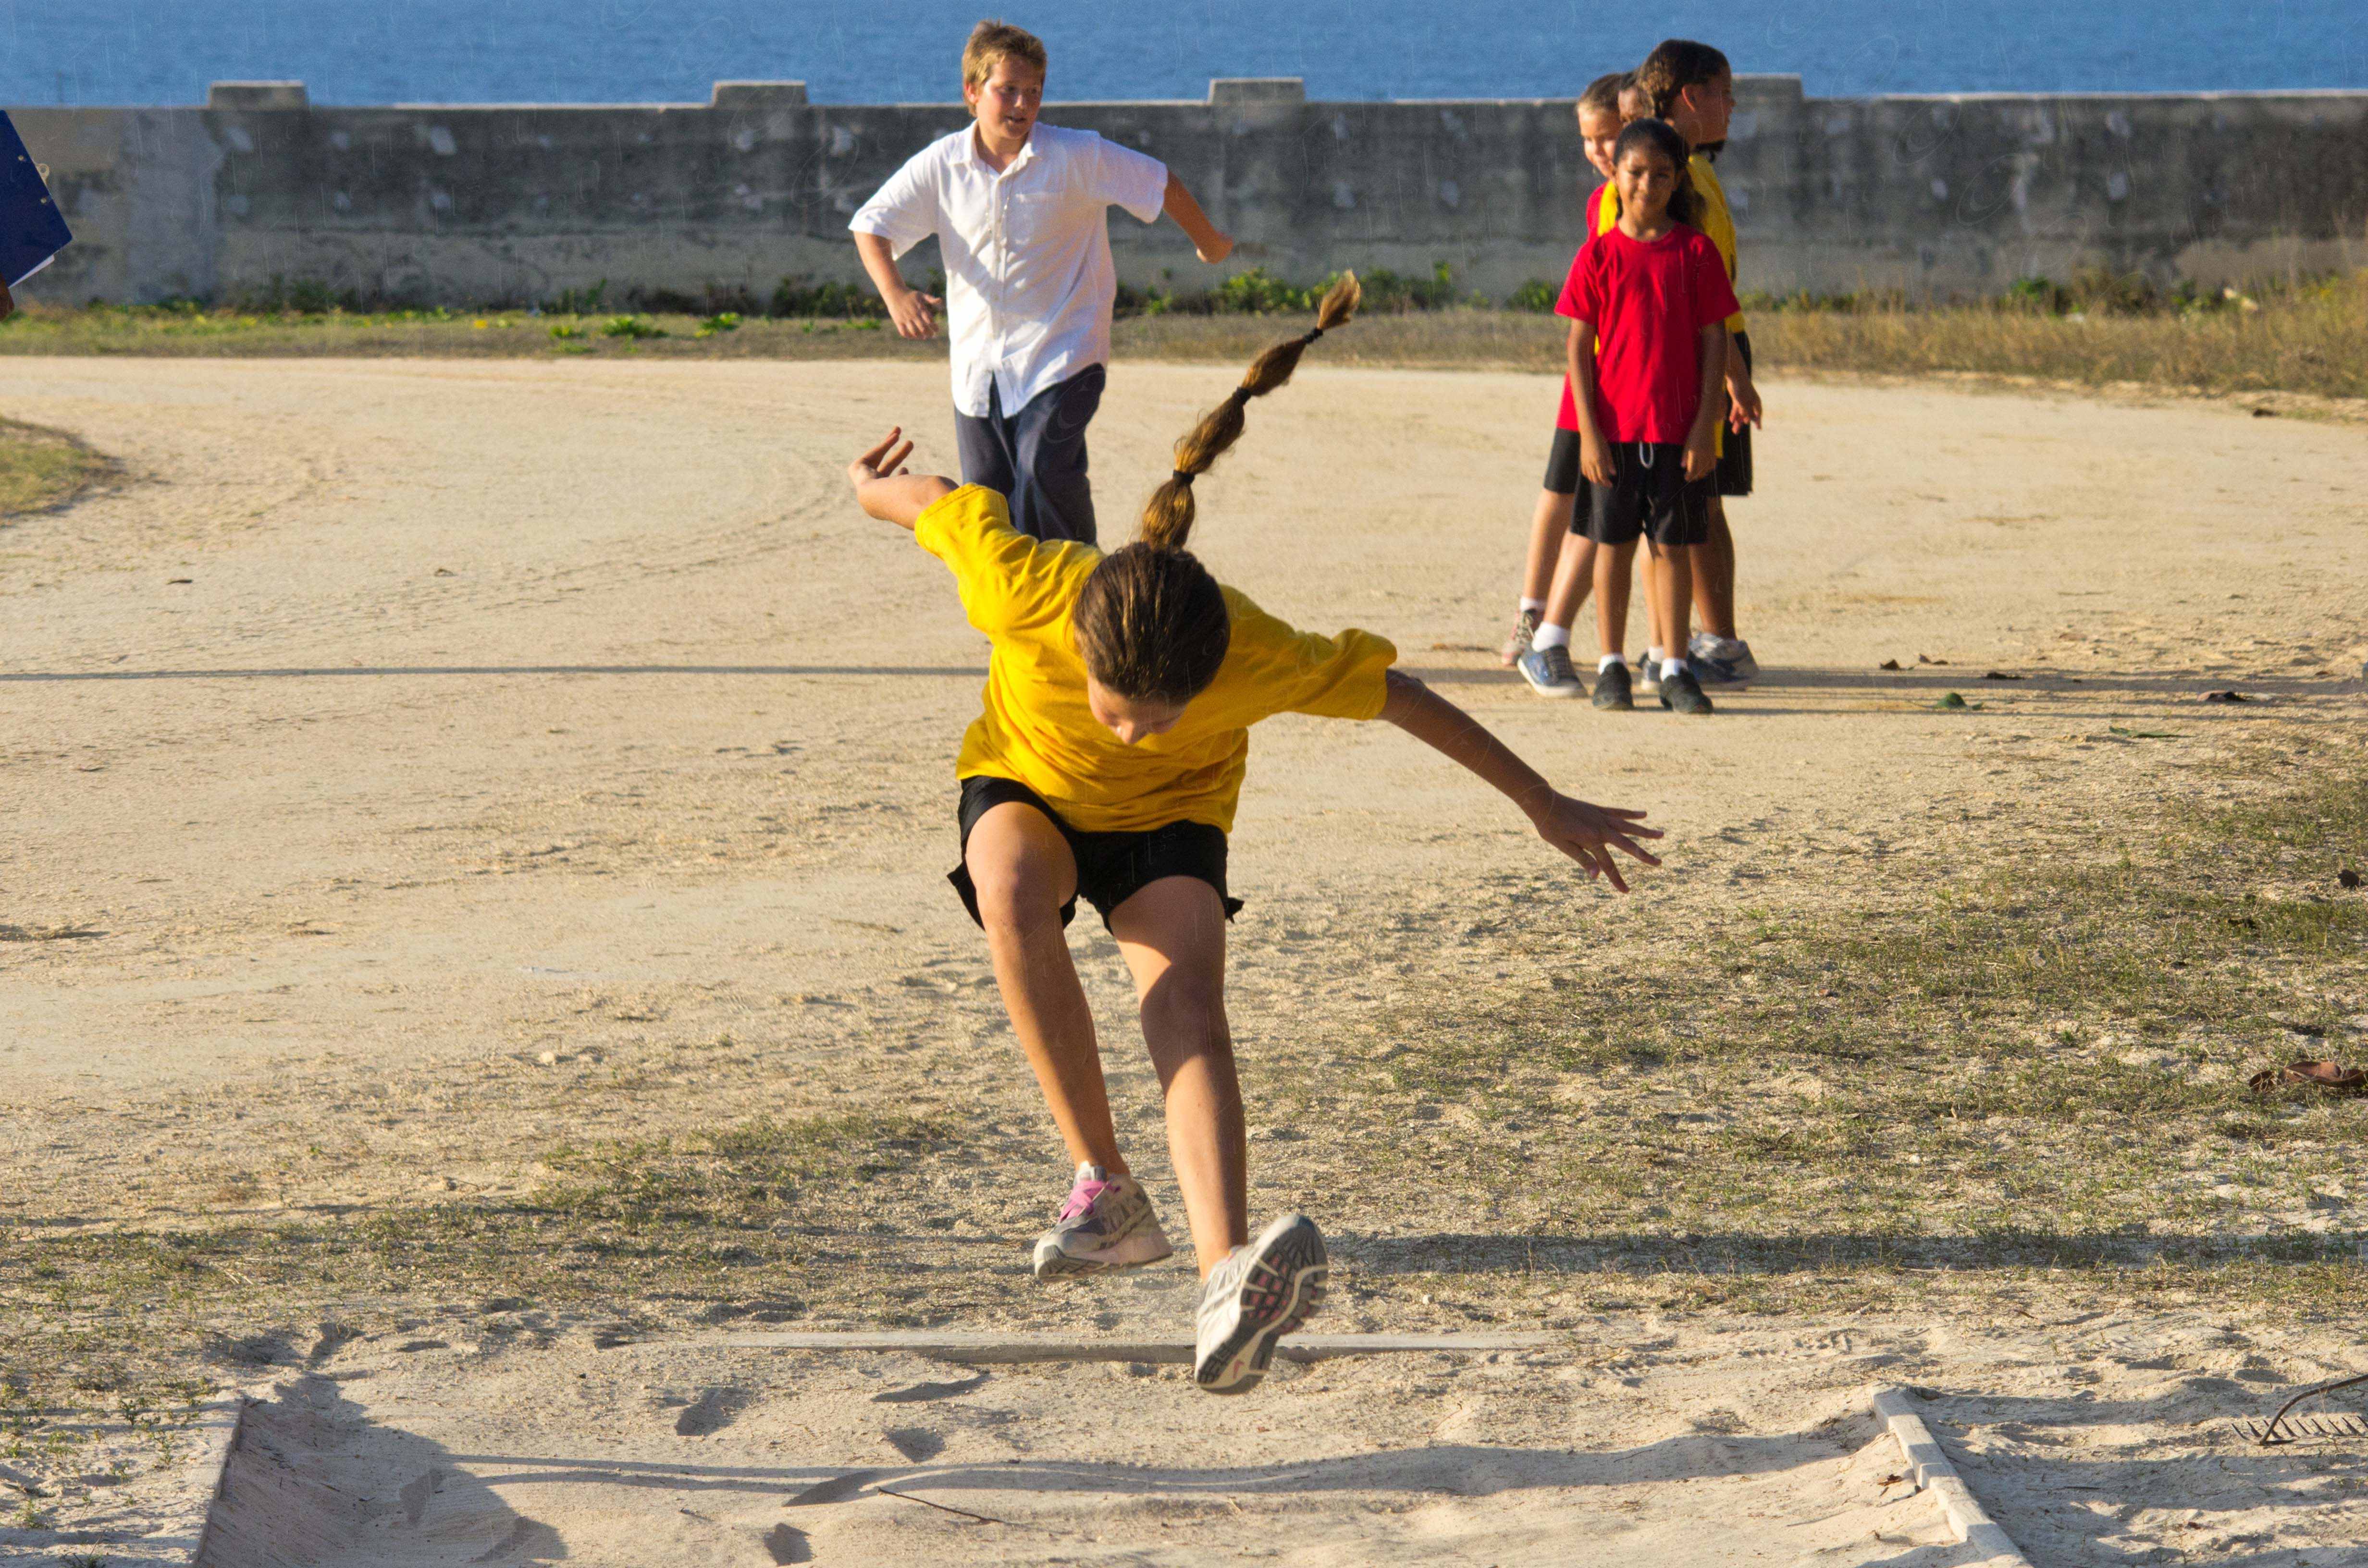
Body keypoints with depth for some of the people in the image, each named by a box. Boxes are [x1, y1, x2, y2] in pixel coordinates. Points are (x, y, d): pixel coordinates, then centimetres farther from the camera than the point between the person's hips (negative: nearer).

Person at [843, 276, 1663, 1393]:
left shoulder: (1257, 658, -35)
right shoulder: (1026, 593, -36)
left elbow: (1401, 697, -19)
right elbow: (939, 502, -16)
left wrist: (1547, 809, -10)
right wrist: (876, 488, 9)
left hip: (1170, 815, -1)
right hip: (1026, 786, 1)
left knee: (1187, 1003, -28)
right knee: (1011, 891, -36)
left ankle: (1225, 1282, -48)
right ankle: (1105, 1188, -28)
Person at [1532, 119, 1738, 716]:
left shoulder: (1696, 252, 1)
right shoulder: (1599, 255, 1)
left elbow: (1714, 341, 1)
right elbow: (1579, 347, 0)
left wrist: (1705, 425, -5)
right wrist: (1590, 430, -6)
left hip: (1679, 430, 0)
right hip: (1615, 427, 0)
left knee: (1674, 545, 3)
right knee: (1614, 544, 5)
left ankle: (1674, 669, 9)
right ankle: (1612, 667, 13)